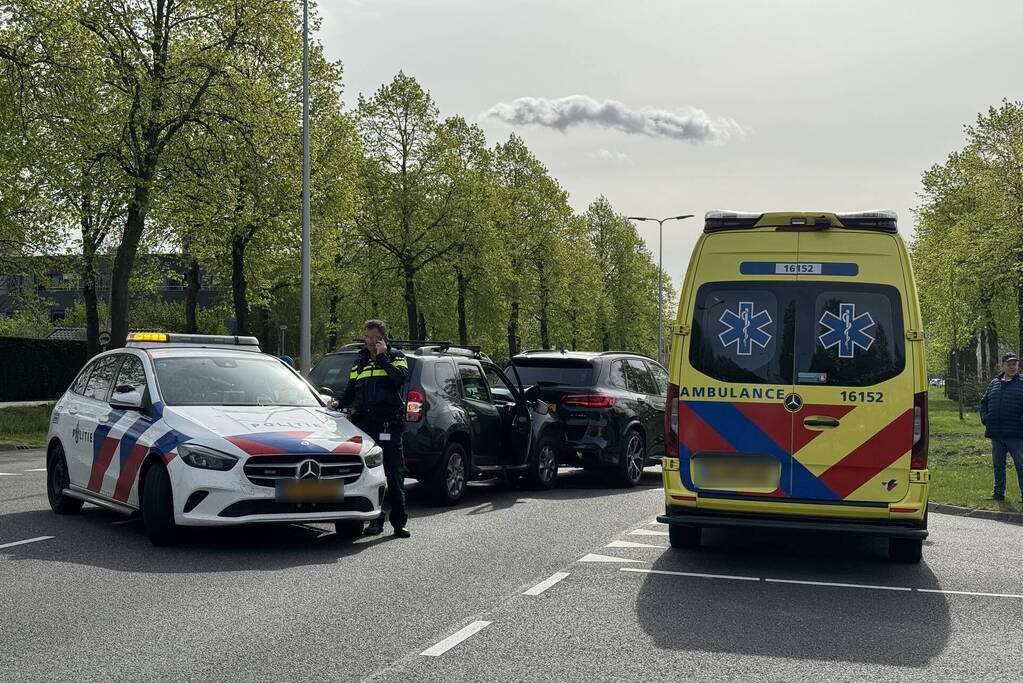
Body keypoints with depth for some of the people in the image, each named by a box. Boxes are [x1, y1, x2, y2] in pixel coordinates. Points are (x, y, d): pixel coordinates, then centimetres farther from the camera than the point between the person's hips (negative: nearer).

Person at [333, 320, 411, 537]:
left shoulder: (395, 357, 7)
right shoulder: (360, 363, 22)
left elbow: (401, 377, -13)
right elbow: (350, 390, 24)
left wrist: (383, 357, -11)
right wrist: (340, 402, 5)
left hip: (388, 424, -5)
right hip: (364, 424, 5)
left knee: (394, 474, -5)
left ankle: (399, 522, -2)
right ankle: (376, 520, 10)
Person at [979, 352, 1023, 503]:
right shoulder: (994, 383, 13)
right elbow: (983, 403, 21)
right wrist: (985, 419, 8)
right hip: (996, 434, 5)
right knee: (998, 465, 13)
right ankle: (999, 493, 22)